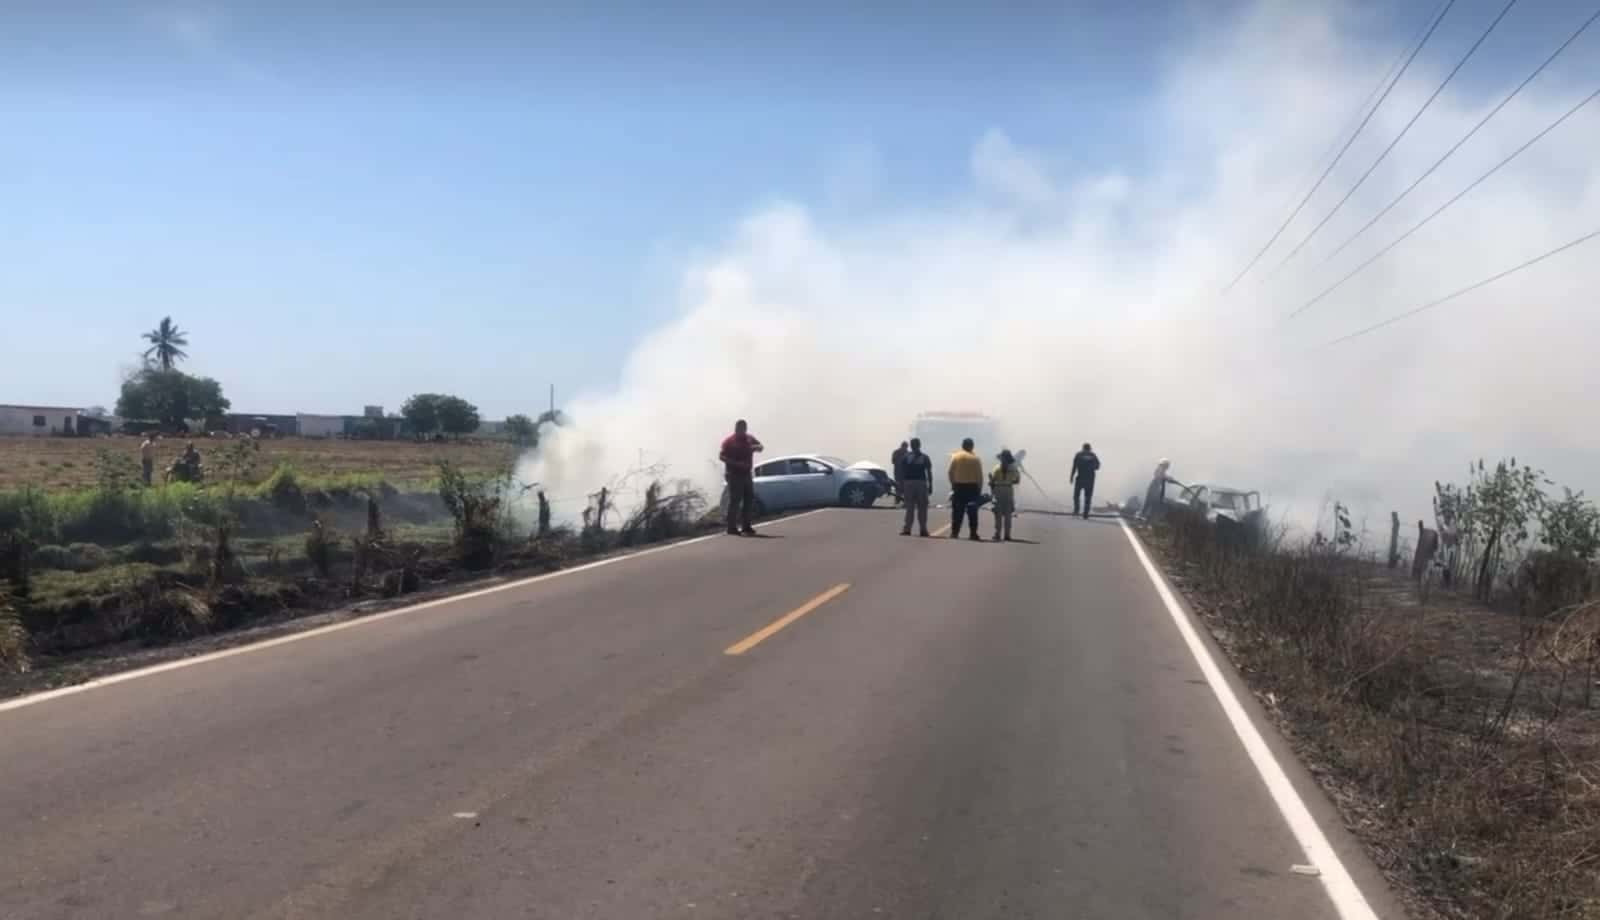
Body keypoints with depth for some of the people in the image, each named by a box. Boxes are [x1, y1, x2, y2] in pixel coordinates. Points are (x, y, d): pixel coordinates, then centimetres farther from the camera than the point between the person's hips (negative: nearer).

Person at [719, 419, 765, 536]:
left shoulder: (749, 438, 12)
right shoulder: (729, 441, -6)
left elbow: (761, 447, 8)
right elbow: (721, 456, -11)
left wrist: (755, 447, -16)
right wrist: (736, 463, -21)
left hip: (747, 474, 7)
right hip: (734, 475, -6)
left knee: (749, 500, 6)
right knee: (735, 500, -9)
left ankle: (746, 526, 14)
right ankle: (732, 527, -7)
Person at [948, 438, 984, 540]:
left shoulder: (955, 456, 0)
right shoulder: (976, 458, 0)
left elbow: (950, 473, -4)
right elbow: (980, 476, -2)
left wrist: (953, 484, 8)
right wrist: (980, 489, 5)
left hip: (959, 486, 0)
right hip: (972, 487, 0)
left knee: (957, 511, 3)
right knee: (972, 511, 4)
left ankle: (954, 532, 0)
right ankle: (973, 534, 2)